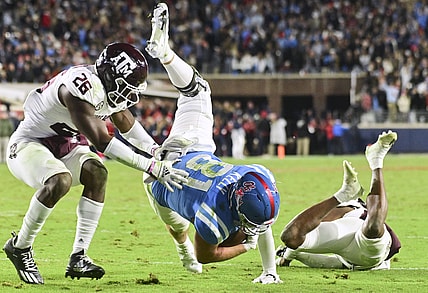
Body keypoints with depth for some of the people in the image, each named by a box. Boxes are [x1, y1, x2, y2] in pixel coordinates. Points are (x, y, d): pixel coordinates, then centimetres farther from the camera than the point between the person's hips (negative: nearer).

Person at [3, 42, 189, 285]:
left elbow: (126, 123, 18)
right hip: (29, 145, -9)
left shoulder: (108, 85, -3)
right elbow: (102, 142, -34)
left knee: (96, 174, -17)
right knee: (60, 181, -34)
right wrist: (153, 168, -34)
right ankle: (20, 247, -14)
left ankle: (78, 259, -12)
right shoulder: (81, 87, -32)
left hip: (64, 146, 9)